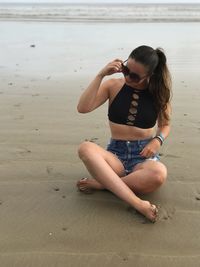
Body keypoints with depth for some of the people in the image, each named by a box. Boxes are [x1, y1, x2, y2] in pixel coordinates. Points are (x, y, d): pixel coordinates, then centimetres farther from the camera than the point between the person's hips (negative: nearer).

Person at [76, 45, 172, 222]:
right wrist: (101, 75, -15)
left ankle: (100, 183, -17)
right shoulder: (113, 85, 1)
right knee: (85, 148, -33)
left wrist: (158, 140, -6)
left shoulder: (159, 93, 2)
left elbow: (165, 125, 16)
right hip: (116, 154, 1)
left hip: (144, 156, 0)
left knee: (159, 174, -38)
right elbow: (83, 108, -11)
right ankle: (138, 203, -38)